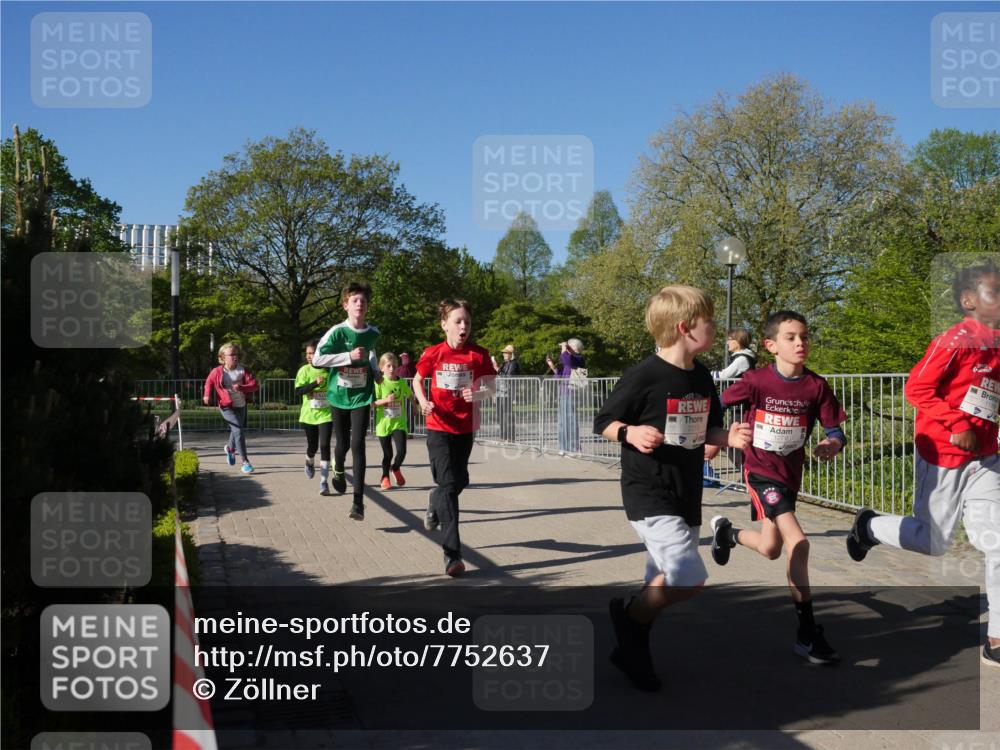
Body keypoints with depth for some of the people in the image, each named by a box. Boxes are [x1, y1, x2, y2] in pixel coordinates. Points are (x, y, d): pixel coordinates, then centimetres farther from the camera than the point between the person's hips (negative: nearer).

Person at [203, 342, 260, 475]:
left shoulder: (243, 370, -7)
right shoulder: (217, 372, -9)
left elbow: (255, 385, -15)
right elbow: (209, 382, 12)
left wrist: (241, 387, -29)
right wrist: (207, 395, -1)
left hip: (241, 405, 4)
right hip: (227, 406, -4)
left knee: (237, 430, 22)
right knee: (238, 430, -18)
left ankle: (230, 448, 56)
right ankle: (245, 462, -13)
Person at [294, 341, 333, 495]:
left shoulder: (330, 370, -3)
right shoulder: (304, 370, -5)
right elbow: (298, 391, -15)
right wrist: (315, 383, -26)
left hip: (326, 414, -1)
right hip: (309, 414, 1)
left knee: (324, 446, -11)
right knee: (312, 446, 12)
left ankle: (324, 481, -8)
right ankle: (309, 462, 48)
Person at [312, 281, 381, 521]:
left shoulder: (373, 333, 0)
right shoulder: (337, 332, -12)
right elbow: (316, 359, -16)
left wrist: (376, 372, 8)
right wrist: (349, 356, -22)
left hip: (362, 396, 1)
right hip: (339, 395, -1)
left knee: (358, 445, -11)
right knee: (343, 443, 11)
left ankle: (358, 501, -9)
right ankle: (338, 471, 48)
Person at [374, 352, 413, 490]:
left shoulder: (402, 382, 2)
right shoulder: (379, 383, -8)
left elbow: (410, 395, 20)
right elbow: (372, 403, -11)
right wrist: (385, 400, -24)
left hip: (399, 423, 2)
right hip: (383, 423, -2)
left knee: (401, 451, -10)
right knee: (387, 454, 6)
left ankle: (395, 469, 22)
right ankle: (385, 477, 29)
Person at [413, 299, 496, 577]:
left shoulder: (479, 354, -5)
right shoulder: (433, 354, -7)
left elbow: (490, 388, 0)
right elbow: (417, 381, 8)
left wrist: (477, 394, -21)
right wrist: (424, 403, -10)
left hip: (465, 427, 3)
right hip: (438, 426, -2)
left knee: (460, 481, 14)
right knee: (448, 484, -8)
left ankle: (435, 502, 51)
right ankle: (452, 555, -8)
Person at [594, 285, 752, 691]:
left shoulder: (702, 377, 6)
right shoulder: (644, 375, -15)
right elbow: (603, 422, -8)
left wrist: (729, 437, -3)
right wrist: (631, 433, -27)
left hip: (687, 496, 8)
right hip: (649, 494, -8)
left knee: (664, 585, 14)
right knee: (688, 579, -17)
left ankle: (632, 650, 33)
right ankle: (629, 616, 8)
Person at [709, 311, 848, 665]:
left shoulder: (816, 386, -7)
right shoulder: (756, 381, -14)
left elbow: (836, 429, -6)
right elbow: (716, 406, -3)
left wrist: (833, 444, -27)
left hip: (790, 473, 5)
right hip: (760, 471, -5)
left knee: (770, 550, 17)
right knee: (798, 543, -19)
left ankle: (726, 532, 51)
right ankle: (808, 634, -9)